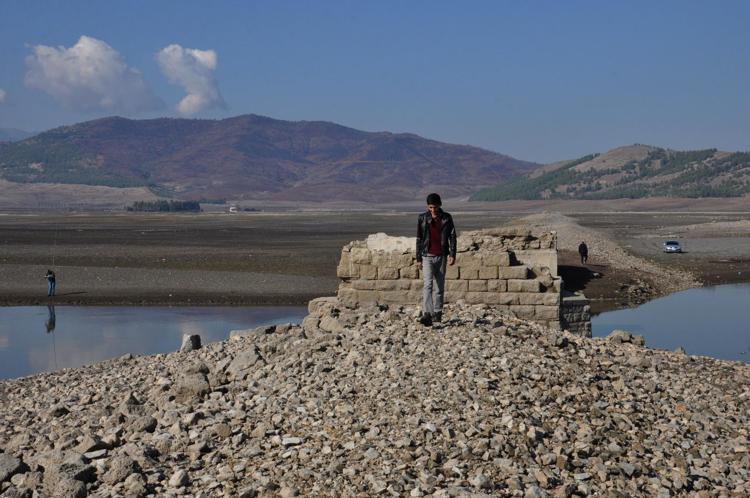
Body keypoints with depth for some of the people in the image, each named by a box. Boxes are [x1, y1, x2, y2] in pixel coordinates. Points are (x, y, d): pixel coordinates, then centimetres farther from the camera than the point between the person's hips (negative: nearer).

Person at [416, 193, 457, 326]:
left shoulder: (447, 218, 3)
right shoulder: (423, 218, 3)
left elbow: (452, 236, 4)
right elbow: (419, 239, 8)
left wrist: (452, 254, -7)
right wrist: (418, 258, 7)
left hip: (441, 256, 2)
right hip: (427, 256, -2)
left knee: (440, 286, 8)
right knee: (427, 285, -14)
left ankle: (437, 312, 19)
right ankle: (427, 314, -24)